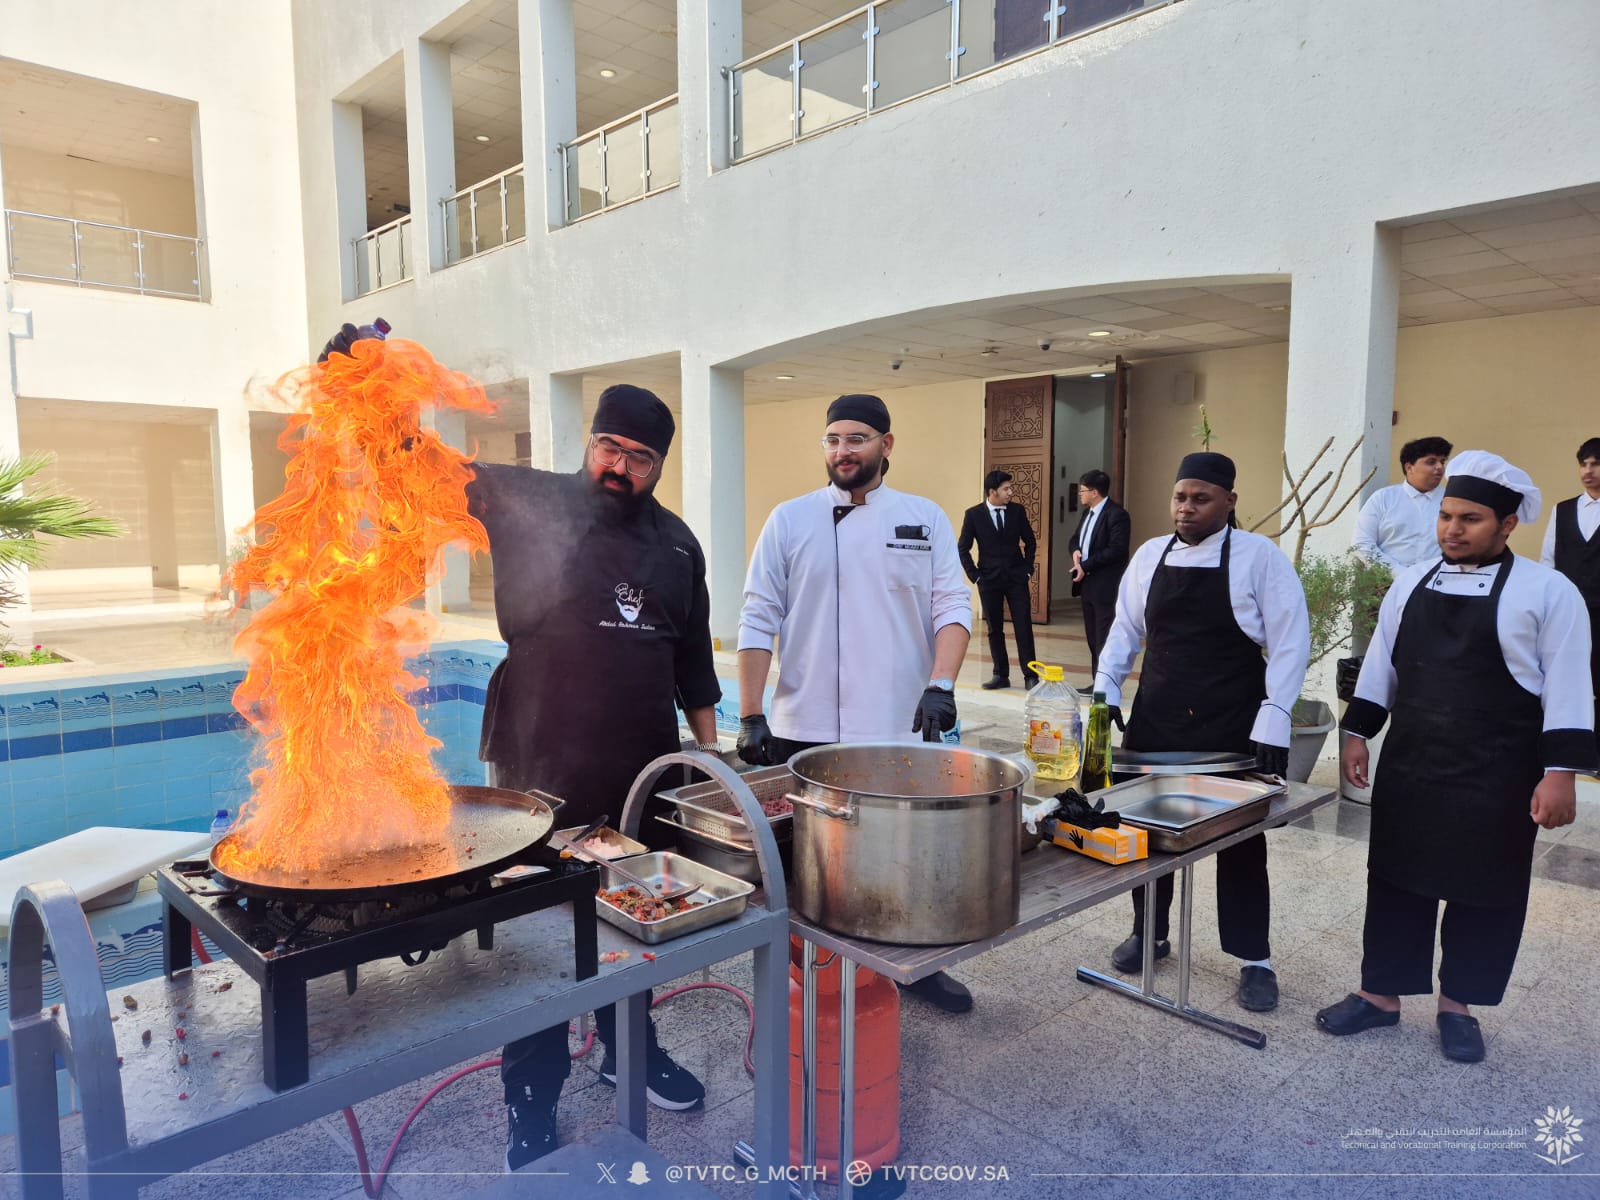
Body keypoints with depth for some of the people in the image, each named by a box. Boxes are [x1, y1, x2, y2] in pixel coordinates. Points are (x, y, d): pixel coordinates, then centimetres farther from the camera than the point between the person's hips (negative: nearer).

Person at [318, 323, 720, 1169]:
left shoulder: (677, 544, 8)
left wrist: (709, 747, 15)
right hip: (542, 772, -4)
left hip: (646, 773, 5)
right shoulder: (532, 505, -5)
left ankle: (629, 1048, 43)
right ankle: (532, 1100, 27)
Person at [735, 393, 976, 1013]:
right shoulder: (790, 520, 3)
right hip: (805, 731, 0)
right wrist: (751, 718, -5)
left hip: (901, 731, 1)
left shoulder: (925, 519, 5)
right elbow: (759, 621, 0)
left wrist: (940, 685, -16)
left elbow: (952, 607, 1)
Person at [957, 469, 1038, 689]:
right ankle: (1001, 675, 15)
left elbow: (1029, 541, 12)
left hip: (1017, 578, 1)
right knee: (995, 629, 6)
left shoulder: (1017, 510, 1)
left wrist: (1027, 569, 5)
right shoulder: (974, 514, -4)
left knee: (1024, 627, -2)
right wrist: (974, 575, -4)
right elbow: (962, 548, 1)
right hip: (989, 580, 0)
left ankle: (1030, 675, 4)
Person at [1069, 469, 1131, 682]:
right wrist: (1076, 551, 2)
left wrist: (1085, 566, -18)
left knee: (1105, 639, -5)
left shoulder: (1116, 514, -14)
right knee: (1093, 638, 14)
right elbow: (1076, 536, 26)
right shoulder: (1088, 512, 14)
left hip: (1106, 586, -9)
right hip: (1088, 584, 9)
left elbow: (1117, 550, -22)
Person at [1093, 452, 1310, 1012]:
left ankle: (1255, 959, 23)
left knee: (1240, 842, 8)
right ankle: (1148, 934, 32)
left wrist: (1273, 717, -14)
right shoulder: (1150, 555, 5)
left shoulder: (1259, 557, -7)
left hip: (1232, 727, -4)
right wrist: (1105, 690, 4)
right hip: (1155, 720, 4)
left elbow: (1289, 642, -8)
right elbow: (1125, 629, 12)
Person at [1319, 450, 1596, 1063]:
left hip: (1497, 781, -3)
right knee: (1396, 881, 11)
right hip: (1409, 770, 4)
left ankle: (1457, 1004, 29)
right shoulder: (1411, 584, 7)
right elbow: (1381, 666, 11)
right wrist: (1357, 733, 7)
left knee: (1483, 893, 10)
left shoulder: (1548, 592, -6)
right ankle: (1381, 993, 26)